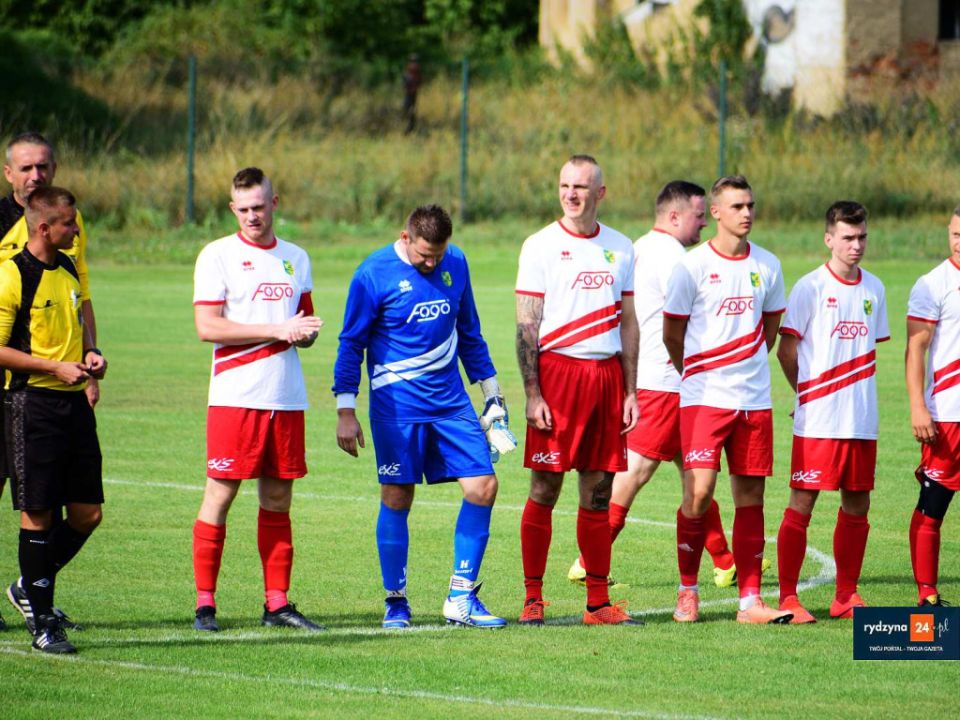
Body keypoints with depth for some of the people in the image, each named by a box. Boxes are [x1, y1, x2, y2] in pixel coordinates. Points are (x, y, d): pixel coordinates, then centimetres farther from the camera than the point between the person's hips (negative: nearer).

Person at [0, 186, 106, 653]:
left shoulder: (69, 270, 14)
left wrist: (87, 356, 9)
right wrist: (55, 367, -17)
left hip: (73, 401, 7)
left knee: (87, 513, 5)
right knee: (38, 514, -4)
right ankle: (42, 622, 3)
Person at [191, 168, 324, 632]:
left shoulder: (296, 259, 15)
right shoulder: (217, 256, -1)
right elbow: (207, 327, -10)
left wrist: (306, 332, -2)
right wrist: (277, 330, -15)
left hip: (286, 397, 5)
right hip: (234, 396, -5)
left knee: (278, 499, 6)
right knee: (220, 493, -5)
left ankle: (277, 603, 10)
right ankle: (205, 603, -1)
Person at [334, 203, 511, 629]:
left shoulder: (456, 264, 6)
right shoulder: (374, 275, -9)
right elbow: (351, 345, -3)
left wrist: (491, 391, 18)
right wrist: (345, 410, -6)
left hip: (451, 402, 4)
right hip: (397, 406, -4)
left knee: (483, 487, -4)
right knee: (397, 499, -1)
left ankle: (461, 598, 5)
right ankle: (395, 603, 12)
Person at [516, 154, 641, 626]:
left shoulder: (620, 249, 13)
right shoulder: (541, 246, 0)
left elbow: (628, 324, 16)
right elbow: (526, 325, -3)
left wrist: (631, 392, 10)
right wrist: (532, 393, -10)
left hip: (607, 374, 4)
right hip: (557, 371, -4)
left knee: (598, 493, 5)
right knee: (545, 489, -4)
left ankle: (598, 603, 7)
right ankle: (532, 599, 1)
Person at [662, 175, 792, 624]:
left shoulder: (767, 266, 7)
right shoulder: (693, 266, -5)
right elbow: (672, 334, 5)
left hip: (754, 399, 4)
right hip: (703, 397, -4)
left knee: (750, 496, 4)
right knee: (698, 493, -12)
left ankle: (750, 600, 7)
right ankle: (688, 591, 3)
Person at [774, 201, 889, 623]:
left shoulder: (873, 289, 11)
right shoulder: (810, 288, -5)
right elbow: (786, 351, -2)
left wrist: (857, 393, 12)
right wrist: (809, 393, 6)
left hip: (863, 421, 5)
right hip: (817, 419, -5)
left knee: (857, 505, 7)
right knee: (801, 504, -5)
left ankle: (846, 596, 17)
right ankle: (788, 599, -2)